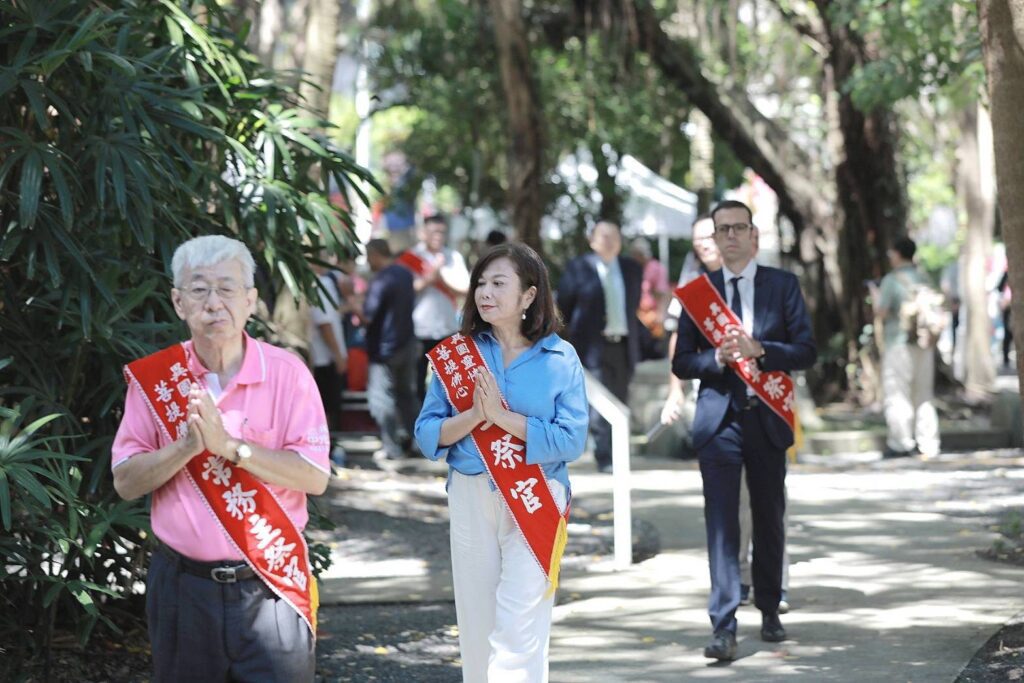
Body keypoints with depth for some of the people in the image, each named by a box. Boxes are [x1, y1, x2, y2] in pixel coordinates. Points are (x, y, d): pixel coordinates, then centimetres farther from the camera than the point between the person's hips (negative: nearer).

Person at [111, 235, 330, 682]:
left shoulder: (286, 373, -4)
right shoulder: (152, 379, 2)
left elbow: (315, 477, -10)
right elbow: (125, 484, -1)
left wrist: (229, 445, -20)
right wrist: (187, 446, -18)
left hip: (270, 585, -2)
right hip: (183, 585, 2)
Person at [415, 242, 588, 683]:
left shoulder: (560, 358, -3)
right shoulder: (459, 352, 3)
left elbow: (572, 440, -11)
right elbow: (427, 433, 0)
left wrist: (503, 417, -18)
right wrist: (473, 416, -18)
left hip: (534, 498, -3)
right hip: (470, 497, 3)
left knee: (519, 630, -9)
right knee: (476, 622, 10)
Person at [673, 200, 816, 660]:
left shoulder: (783, 285, 4)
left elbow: (807, 351, -2)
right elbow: (681, 363, 5)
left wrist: (759, 350, -18)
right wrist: (717, 358, -15)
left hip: (767, 419, 1)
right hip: (720, 419, -1)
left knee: (769, 518, 11)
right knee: (721, 522, -9)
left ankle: (769, 610, 28)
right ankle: (723, 627, -12)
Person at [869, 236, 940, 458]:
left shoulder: (891, 280, -10)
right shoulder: (924, 279, 8)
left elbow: (881, 312, -12)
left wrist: (875, 295, 5)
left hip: (898, 342, -6)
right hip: (924, 344, 6)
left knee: (897, 394, 0)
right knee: (924, 394, 10)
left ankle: (900, 444, -1)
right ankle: (928, 444, 8)